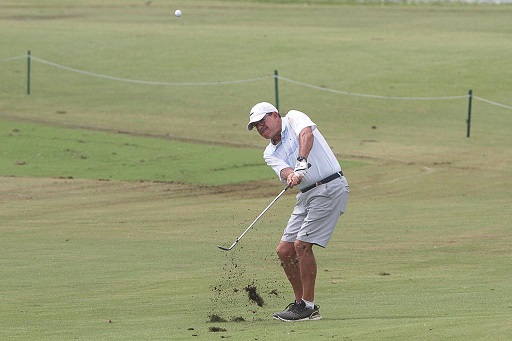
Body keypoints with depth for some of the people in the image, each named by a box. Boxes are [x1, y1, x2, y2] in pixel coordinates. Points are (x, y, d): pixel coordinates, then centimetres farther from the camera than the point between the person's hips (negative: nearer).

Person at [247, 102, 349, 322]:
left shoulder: (294, 118, 2)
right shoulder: (270, 153, 16)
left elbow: (307, 134, -21)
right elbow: (284, 172, -5)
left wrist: (302, 162, -37)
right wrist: (291, 176, -30)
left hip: (330, 187, -8)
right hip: (306, 195, 8)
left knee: (302, 245, -14)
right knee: (285, 250, 4)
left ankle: (308, 307, -7)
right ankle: (300, 303, 17)